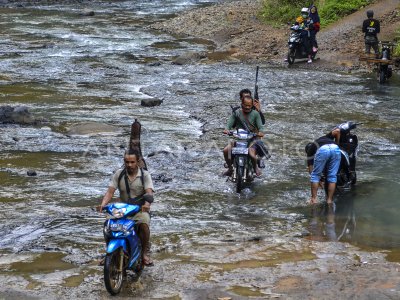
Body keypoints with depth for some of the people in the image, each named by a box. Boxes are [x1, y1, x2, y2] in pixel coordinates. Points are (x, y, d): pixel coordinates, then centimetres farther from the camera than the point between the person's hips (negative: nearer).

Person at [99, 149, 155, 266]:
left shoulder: (145, 175, -4)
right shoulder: (119, 174, 3)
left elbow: (149, 193, -17)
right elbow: (110, 192, -4)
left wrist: (147, 203, -40)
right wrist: (103, 204, -24)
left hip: (140, 209, -2)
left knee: (144, 224, -33)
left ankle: (145, 252, -12)